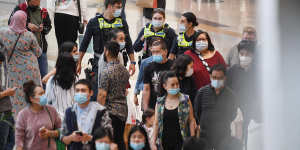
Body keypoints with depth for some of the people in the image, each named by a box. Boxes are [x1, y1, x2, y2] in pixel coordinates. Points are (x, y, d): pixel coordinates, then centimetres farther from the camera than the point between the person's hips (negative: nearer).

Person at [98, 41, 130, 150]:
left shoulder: (106, 71, -15)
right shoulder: (124, 70, 9)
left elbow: (102, 95, -16)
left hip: (111, 111, -8)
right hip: (123, 110, 8)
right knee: (120, 140, 13)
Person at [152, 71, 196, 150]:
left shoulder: (185, 100, -1)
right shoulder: (159, 102, 6)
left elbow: (191, 121, 1)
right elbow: (156, 123, 9)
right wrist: (153, 142, 3)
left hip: (181, 142, -3)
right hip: (164, 143, 3)